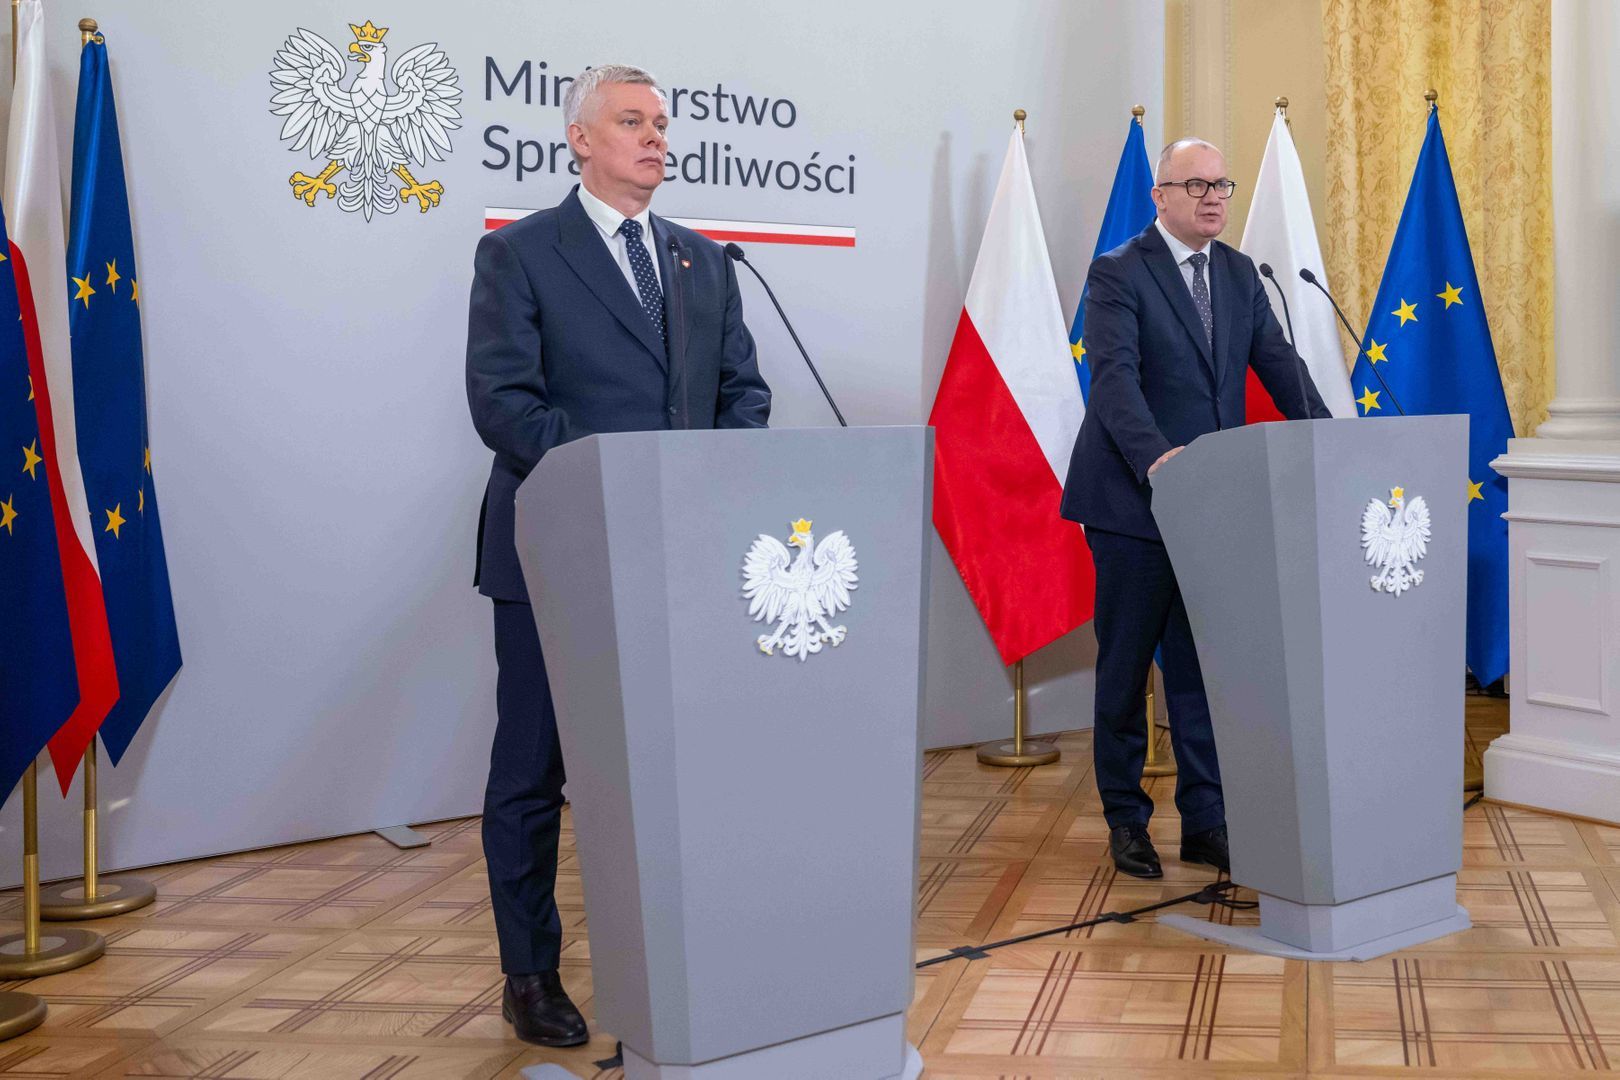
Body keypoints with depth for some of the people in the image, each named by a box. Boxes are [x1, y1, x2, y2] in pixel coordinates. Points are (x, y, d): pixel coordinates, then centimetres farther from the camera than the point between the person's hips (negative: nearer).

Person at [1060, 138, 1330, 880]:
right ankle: (1126, 820, 19)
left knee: (1204, 666, 8)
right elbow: (1114, 375, -21)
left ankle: (1204, 822, 17)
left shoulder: (1239, 274, 11)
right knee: (1125, 667, 6)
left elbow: (1278, 362, 5)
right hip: (1133, 499, -5)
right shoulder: (1117, 274, -8)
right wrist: (1154, 457, -37)